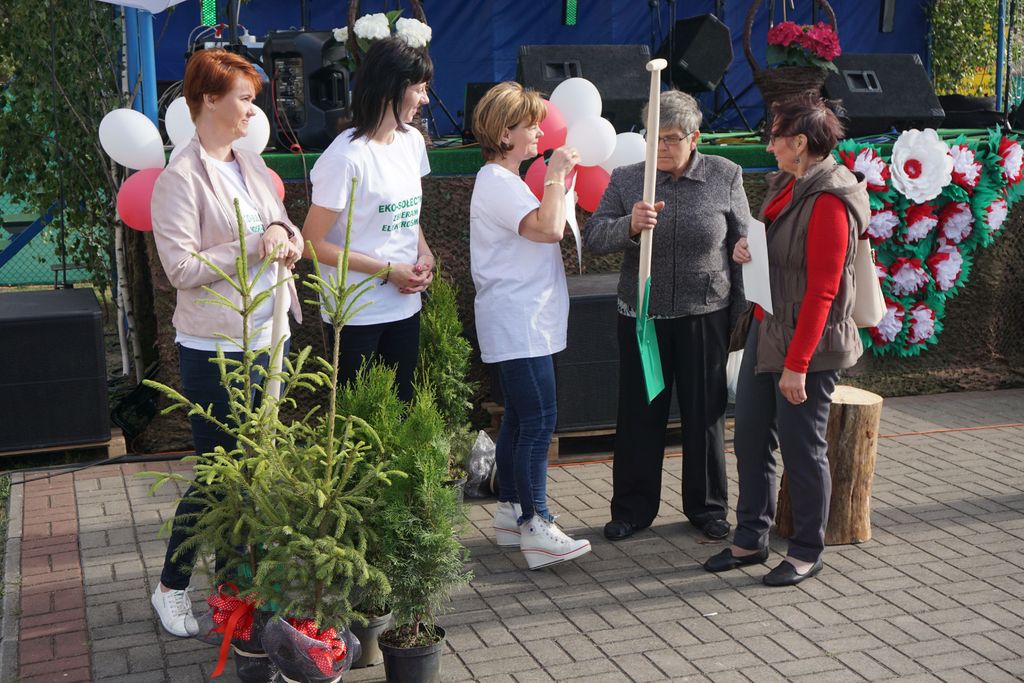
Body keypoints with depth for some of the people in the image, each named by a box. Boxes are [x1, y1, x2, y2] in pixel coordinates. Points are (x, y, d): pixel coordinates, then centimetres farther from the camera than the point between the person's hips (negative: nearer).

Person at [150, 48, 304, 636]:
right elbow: (182, 268, -18)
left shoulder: (251, 164, 8)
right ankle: (172, 587, 19)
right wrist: (254, 248, -20)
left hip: (266, 337, 7)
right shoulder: (182, 179, -14)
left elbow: (283, 225, 16)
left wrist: (284, 232, -7)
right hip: (215, 347, -7)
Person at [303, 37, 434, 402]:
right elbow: (313, 242, -16)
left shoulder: (412, 140, 4)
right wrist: (387, 270, -16)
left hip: (404, 305, 7)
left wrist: (424, 253, -1)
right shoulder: (347, 157, -19)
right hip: (356, 314, -7)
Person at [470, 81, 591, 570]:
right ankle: (535, 528, -10)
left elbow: (545, 231, 23)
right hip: (518, 323, -11)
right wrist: (556, 176, -13)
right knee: (538, 420, -12)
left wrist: (560, 182, 14)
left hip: (523, 321, 11)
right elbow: (550, 228, -26)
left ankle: (510, 512, 22)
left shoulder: (506, 181, 19)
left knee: (518, 419, 14)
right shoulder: (497, 183, -15)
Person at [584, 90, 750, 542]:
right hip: (641, 314, 1)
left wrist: (744, 313, 1)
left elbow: (744, 246, 3)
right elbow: (593, 236, -9)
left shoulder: (725, 177, -1)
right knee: (639, 412, 8)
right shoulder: (626, 179, -1)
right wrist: (629, 225, -29)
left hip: (704, 316, 0)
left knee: (705, 413, 9)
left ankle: (707, 506, 26)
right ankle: (633, 508, 23)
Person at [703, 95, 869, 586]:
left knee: (801, 448, 2)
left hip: (805, 343, -9)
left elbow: (821, 291, -21)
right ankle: (750, 540, 26)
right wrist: (748, 251, 4)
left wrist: (797, 364, -22)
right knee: (750, 439, 13)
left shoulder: (828, 200, -19)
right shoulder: (785, 186, 11)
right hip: (765, 329, 9)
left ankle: (807, 552, 19)